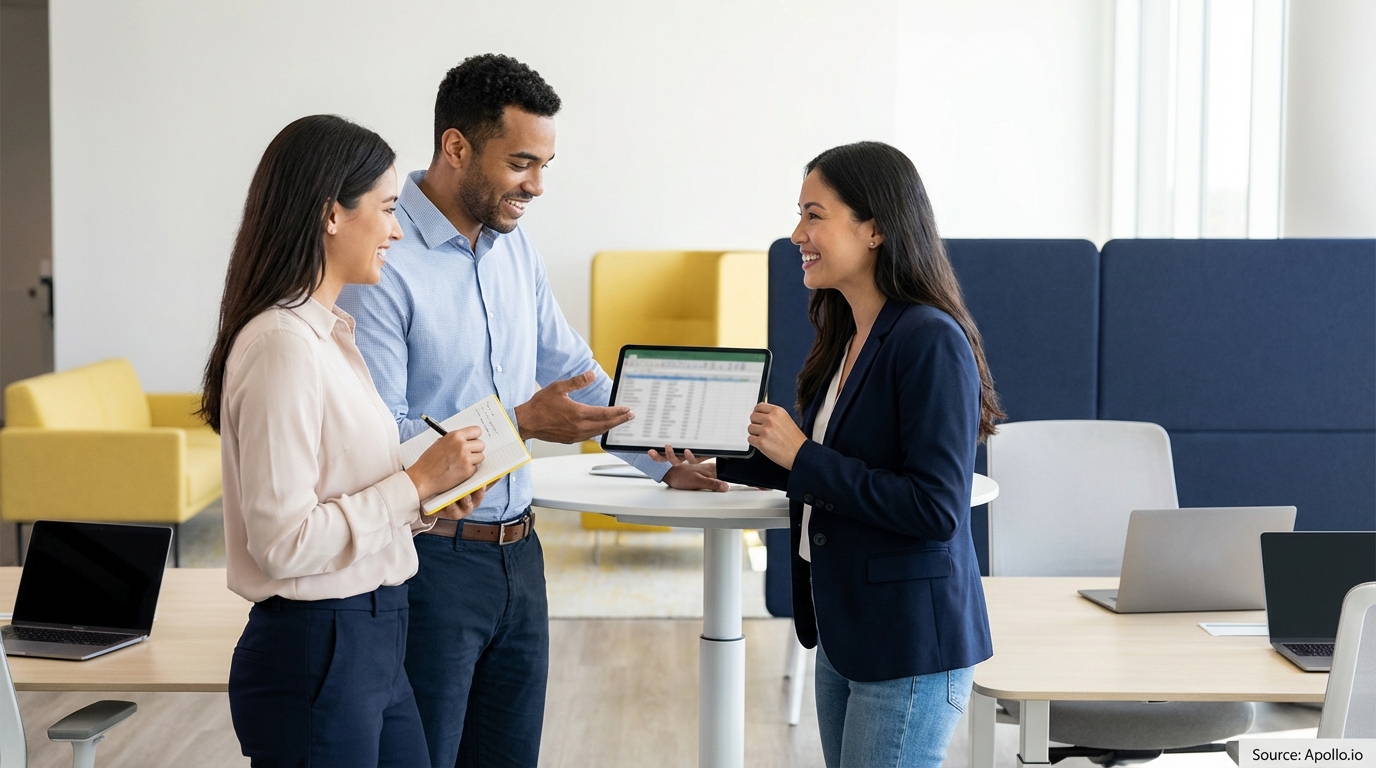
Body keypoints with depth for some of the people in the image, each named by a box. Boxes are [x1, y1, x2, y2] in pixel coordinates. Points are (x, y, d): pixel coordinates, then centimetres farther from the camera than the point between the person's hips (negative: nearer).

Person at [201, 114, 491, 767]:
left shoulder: (328, 332, 12)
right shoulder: (282, 345, -19)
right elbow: (283, 541, -23)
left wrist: (427, 502, 3)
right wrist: (417, 481, -17)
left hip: (370, 646, 10)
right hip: (315, 656, -9)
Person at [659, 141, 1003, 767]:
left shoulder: (930, 341, -18)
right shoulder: (850, 336, 8)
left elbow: (936, 509, -23)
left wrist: (801, 457, -19)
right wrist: (716, 463, 15)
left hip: (909, 646, -9)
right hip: (845, 633, 9)